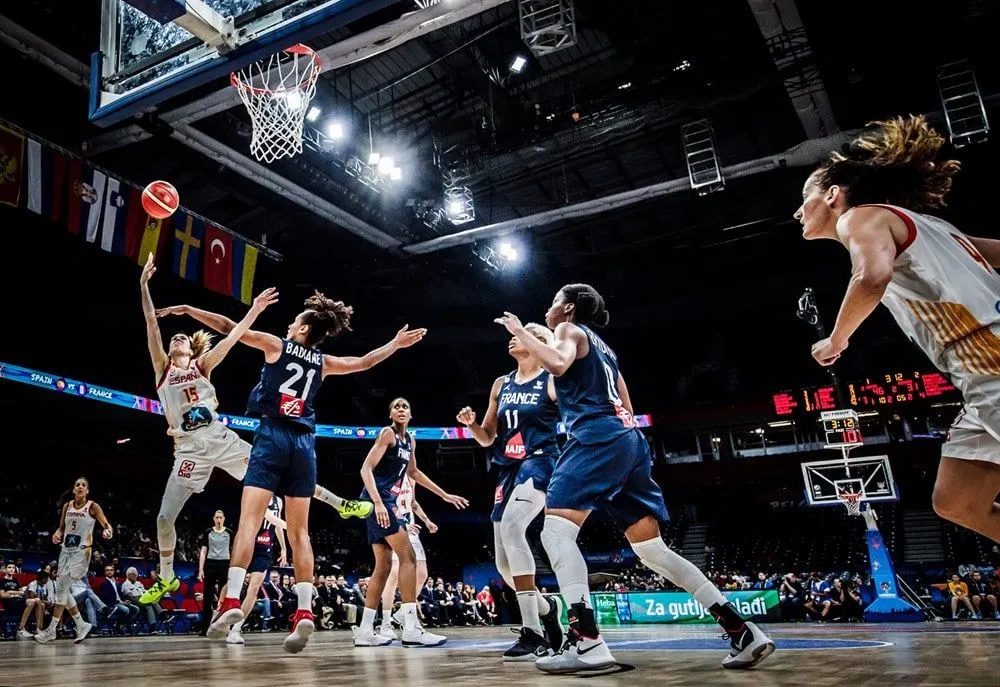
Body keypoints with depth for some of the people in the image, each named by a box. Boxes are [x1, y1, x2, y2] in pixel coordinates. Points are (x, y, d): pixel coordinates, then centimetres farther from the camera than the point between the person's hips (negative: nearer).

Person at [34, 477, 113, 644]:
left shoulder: (93, 507, -7)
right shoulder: (67, 506, 8)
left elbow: (107, 525, -9)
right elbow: (62, 527, 17)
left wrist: (108, 531, -32)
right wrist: (57, 534, -5)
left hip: (81, 552, -7)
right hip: (66, 550, 7)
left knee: (61, 588, -11)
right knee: (63, 589, 6)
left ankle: (51, 630, -1)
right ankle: (82, 625, 17)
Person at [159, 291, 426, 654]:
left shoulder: (276, 345, 7)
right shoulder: (323, 362, 16)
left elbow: (230, 328, 7)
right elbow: (363, 362, 27)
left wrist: (188, 309, 16)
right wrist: (396, 344, 41)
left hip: (272, 437, -3)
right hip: (303, 443, 3)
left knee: (249, 519, -9)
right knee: (299, 531, 2)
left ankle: (232, 600, -22)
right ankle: (304, 611, -5)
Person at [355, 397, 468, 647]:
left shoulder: (410, 440, 17)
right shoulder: (388, 433, -8)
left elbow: (413, 472, 31)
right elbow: (366, 469, -17)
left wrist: (444, 495, 32)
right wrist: (378, 503, -29)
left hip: (387, 501, 9)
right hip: (377, 500, -9)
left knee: (383, 566, 9)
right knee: (408, 556, -14)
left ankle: (365, 631, 12)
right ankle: (411, 629, -15)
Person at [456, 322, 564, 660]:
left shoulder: (552, 380, -1)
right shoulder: (501, 385, 15)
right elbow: (487, 438, 19)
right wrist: (471, 423, -1)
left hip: (540, 464, -7)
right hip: (508, 470, 7)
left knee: (510, 527, -33)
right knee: (504, 562, 5)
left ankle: (533, 633, -31)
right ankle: (547, 608, 33)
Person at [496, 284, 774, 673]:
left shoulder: (570, 330, 7)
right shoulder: (601, 345, 31)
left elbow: (558, 364, -17)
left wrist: (520, 332, -4)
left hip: (598, 438, -9)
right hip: (627, 439, 9)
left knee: (556, 530, -11)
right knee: (653, 551, 8)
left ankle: (587, 642, -23)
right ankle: (743, 632, 5)